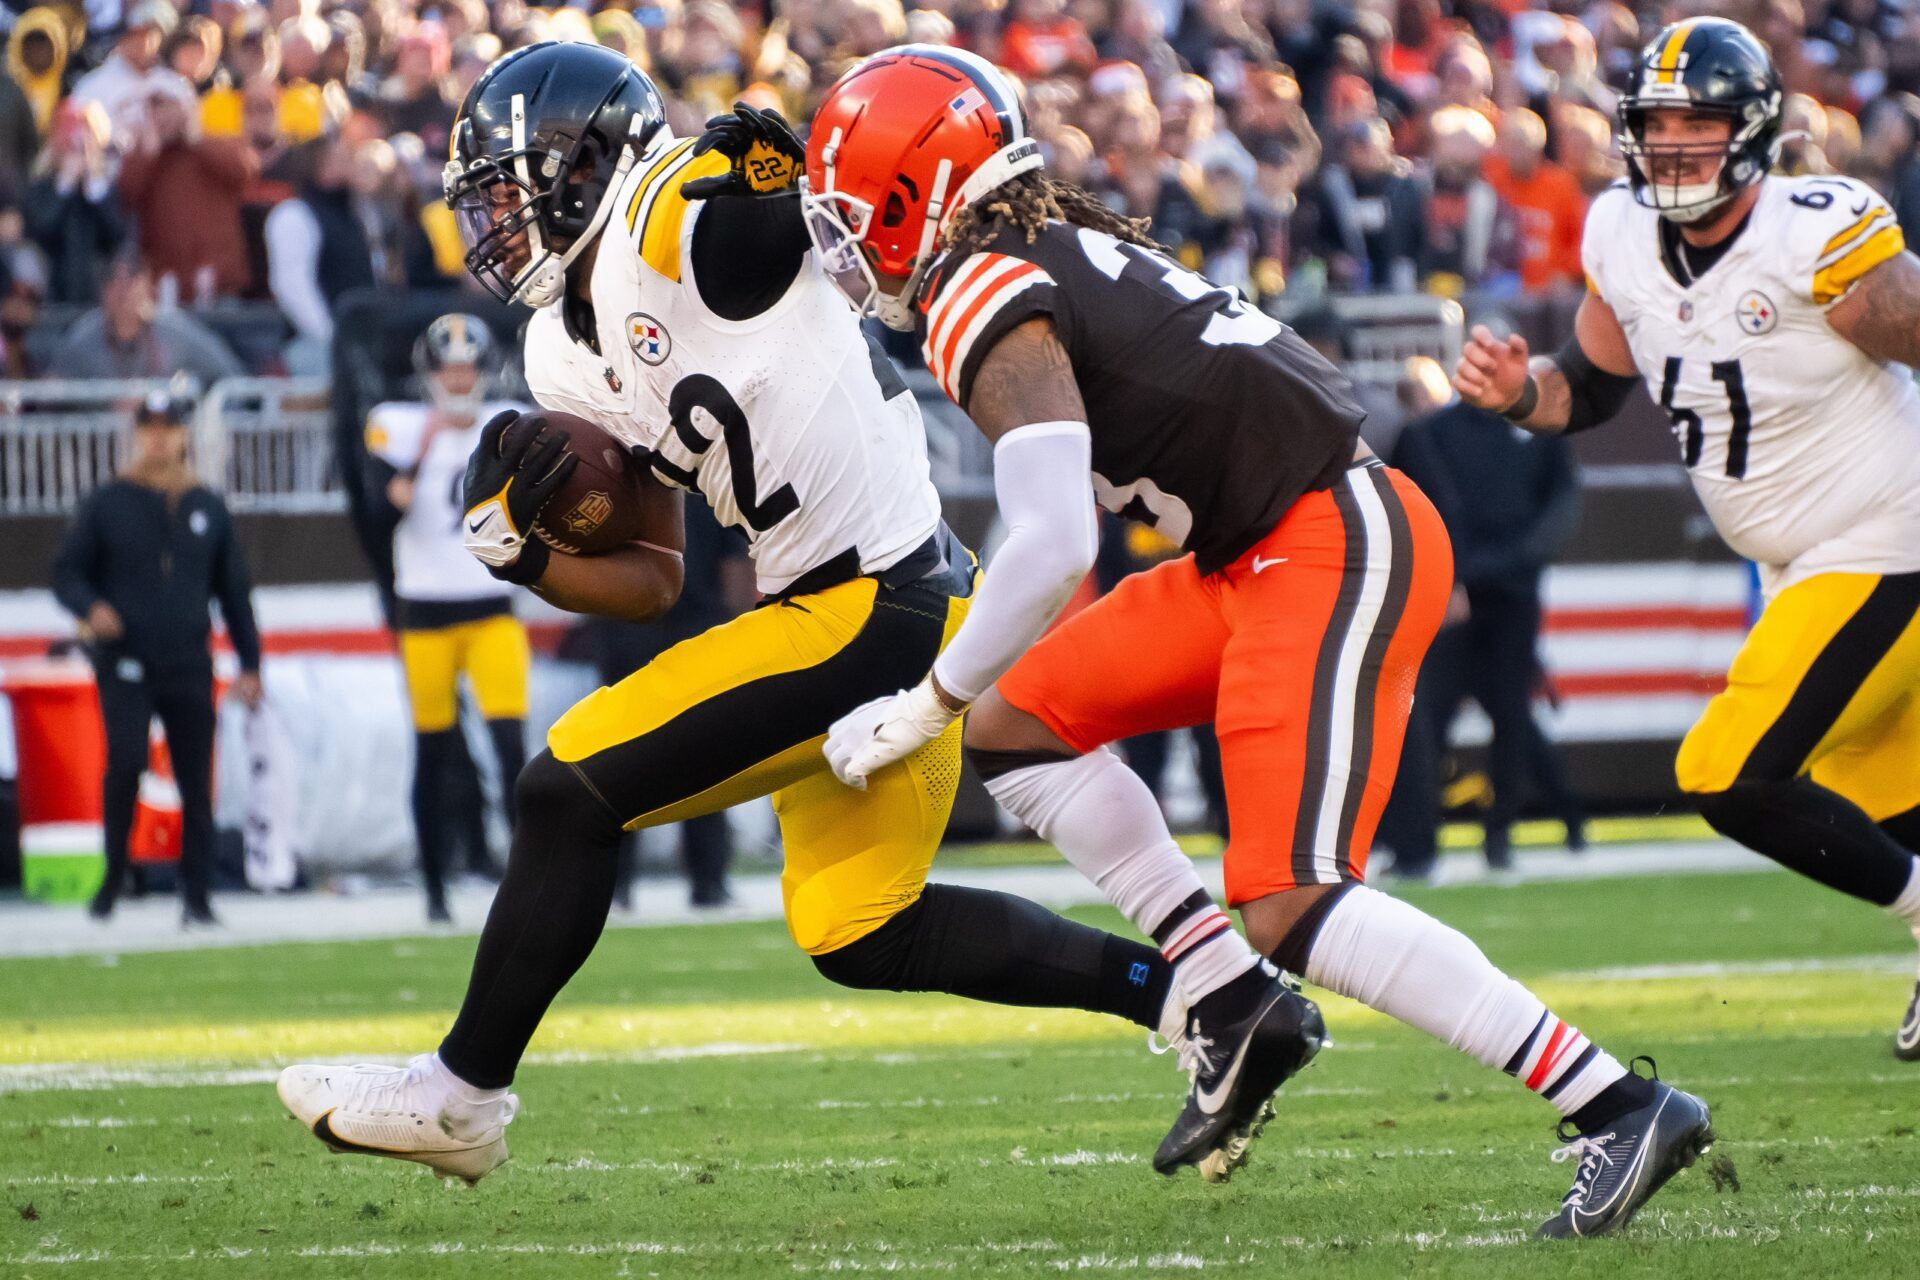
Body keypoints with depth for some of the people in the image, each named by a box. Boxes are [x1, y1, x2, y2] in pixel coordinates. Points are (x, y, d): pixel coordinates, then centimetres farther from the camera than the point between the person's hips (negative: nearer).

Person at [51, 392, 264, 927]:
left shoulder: (208, 507, 12)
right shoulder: (106, 504, 4)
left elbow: (234, 588, 17)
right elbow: (67, 573, 4)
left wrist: (249, 663, 12)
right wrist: (91, 608, -18)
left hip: (189, 664, 3)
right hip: (124, 662, -3)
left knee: (197, 783, 0)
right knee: (126, 759, -21)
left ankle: (196, 898, 6)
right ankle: (114, 873, -4)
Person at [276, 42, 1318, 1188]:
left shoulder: (681, 219, -11)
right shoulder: (571, 357, 16)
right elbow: (652, 581, 15)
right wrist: (522, 552, 3)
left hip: (875, 611, -11)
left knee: (572, 792, -9)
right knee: (860, 938, 18)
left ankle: (464, 1093, 3)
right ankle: (1197, 995, 19)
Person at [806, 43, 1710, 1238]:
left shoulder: (987, 305, -12)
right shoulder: (1062, 253, 16)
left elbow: (1051, 554, -21)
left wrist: (926, 707, -11)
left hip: (1331, 553, -10)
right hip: (1275, 553, 10)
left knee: (1291, 909, -16)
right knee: (1016, 723, 15)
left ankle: (1619, 1106, -18)